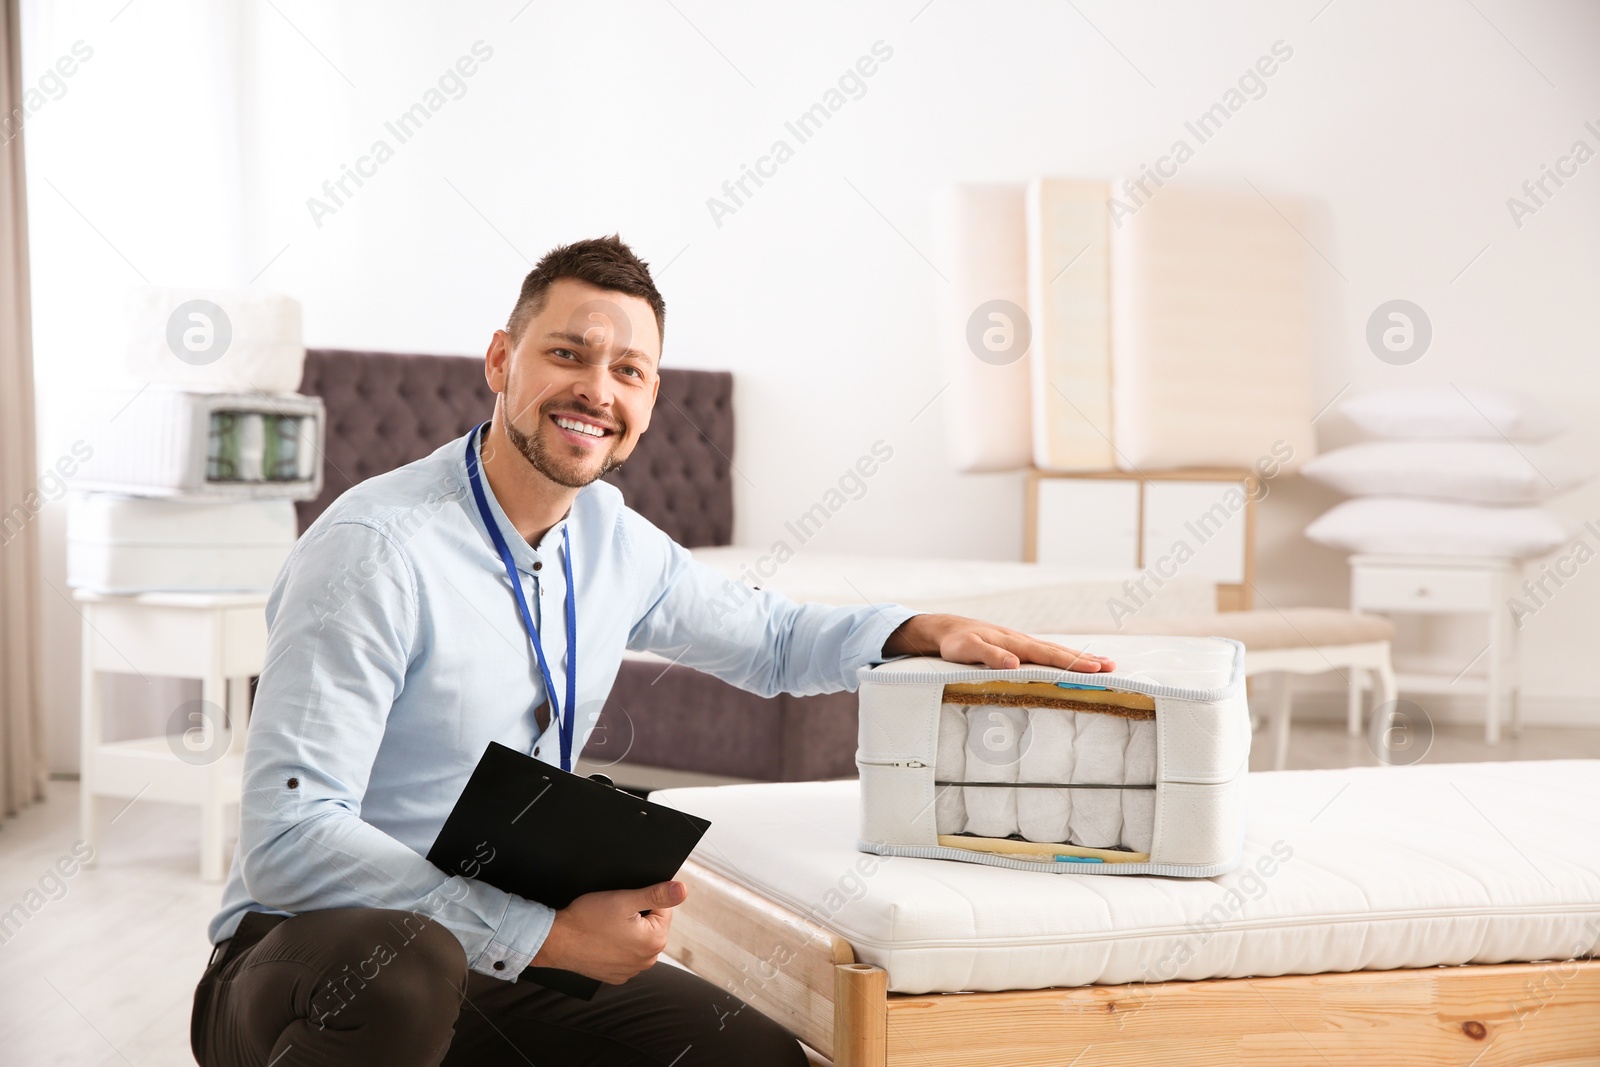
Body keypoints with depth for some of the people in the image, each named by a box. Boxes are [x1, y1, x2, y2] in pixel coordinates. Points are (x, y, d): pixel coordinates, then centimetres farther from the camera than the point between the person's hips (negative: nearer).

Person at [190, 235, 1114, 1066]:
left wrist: (925, 632, 5)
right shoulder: (376, 550, -19)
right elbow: (287, 843, -25)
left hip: (507, 965, 7)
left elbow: (766, 637, 23)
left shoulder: (613, 541, 4)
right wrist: (551, 933, -28)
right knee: (404, 962, -40)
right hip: (310, 963, -6)